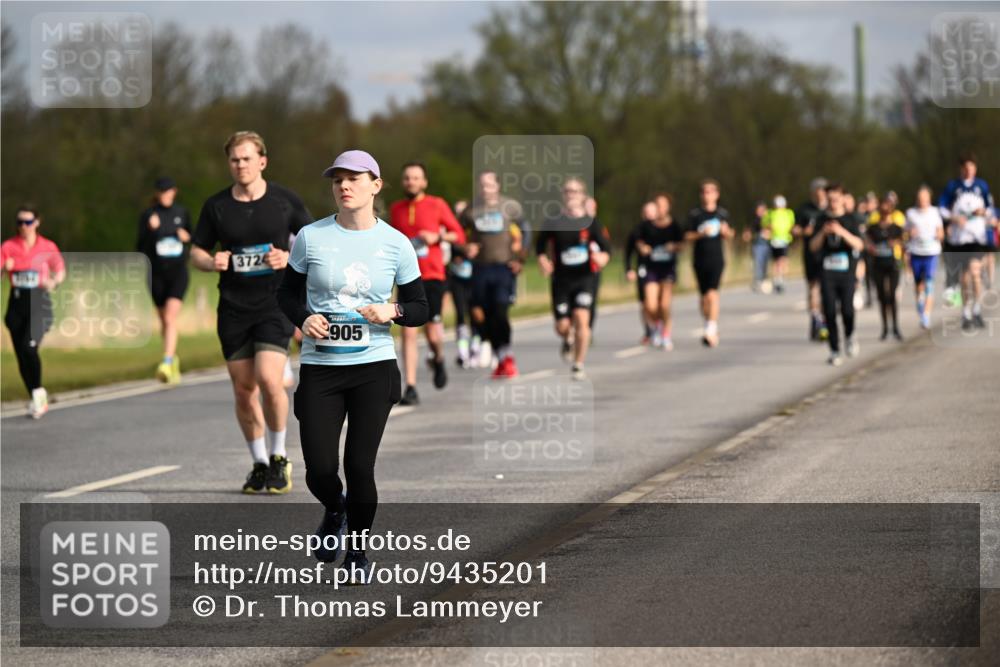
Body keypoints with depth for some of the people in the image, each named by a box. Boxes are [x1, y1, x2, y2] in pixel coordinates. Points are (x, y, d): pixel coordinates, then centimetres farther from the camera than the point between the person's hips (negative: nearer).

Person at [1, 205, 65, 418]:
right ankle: (36, 400, 19)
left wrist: (53, 282, -11)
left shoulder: (48, 247, 0)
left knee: (29, 346, -23)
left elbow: (60, 271, 10)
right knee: (21, 354, 4)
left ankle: (38, 391, -2)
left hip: (39, 301, -3)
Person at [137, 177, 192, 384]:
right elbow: (140, 247, -4)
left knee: (170, 317, -17)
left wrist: (187, 237, -2)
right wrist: (151, 230, -20)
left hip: (178, 272, -1)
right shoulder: (148, 215, 0)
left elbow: (191, 235, 21)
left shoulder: (182, 213, 6)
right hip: (156, 273, 1)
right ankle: (174, 358, 34)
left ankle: (166, 364, -26)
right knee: (164, 320, 12)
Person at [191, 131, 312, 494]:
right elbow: (196, 252, 12)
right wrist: (211, 262, -11)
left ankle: (278, 458, 1)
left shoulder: (285, 200, -1)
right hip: (233, 309, 3)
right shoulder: (216, 205, 4)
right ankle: (259, 464, 19)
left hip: (276, 303, -3)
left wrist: (290, 257, -12)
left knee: (268, 380, -18)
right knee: (243, 390, 4)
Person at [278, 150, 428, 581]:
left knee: (360, 466, -5)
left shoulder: (396, 244, 0)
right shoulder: (311, 237, 0)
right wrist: (303, 318, -11)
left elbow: (420, 309, 7)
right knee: (320, 470, -7)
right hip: (319, 367, 0)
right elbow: (287, 293, 10)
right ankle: (334, 511, 31)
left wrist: (393, 312, -14)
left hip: (374, 367, 0)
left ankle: (358, 551, 19)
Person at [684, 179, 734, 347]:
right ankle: (712, 330, 23)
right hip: (700, 259, 1)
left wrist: (726, 231, -8)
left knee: (712, 293, -16)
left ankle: (711, 329, -21)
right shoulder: (694, 214, 2)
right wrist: (701, 234, -18)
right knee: (704, 296, 8)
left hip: (716, 259, -1)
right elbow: (688, 236, -1)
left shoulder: (722, 213, 6)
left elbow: (728, 236, 14)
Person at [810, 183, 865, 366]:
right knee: (830, 312, -4)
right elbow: (813, 246, 6)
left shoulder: (850, 219, 4)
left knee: (847, 309, -14)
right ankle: (835, 351, 3)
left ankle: (849, 337, 17)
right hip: (827, 272, 2)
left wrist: (842, 232, -20)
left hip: (847, 272, -2)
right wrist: (823, 232, -12)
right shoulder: (822, 220, 10)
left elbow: (859, 245, -6)